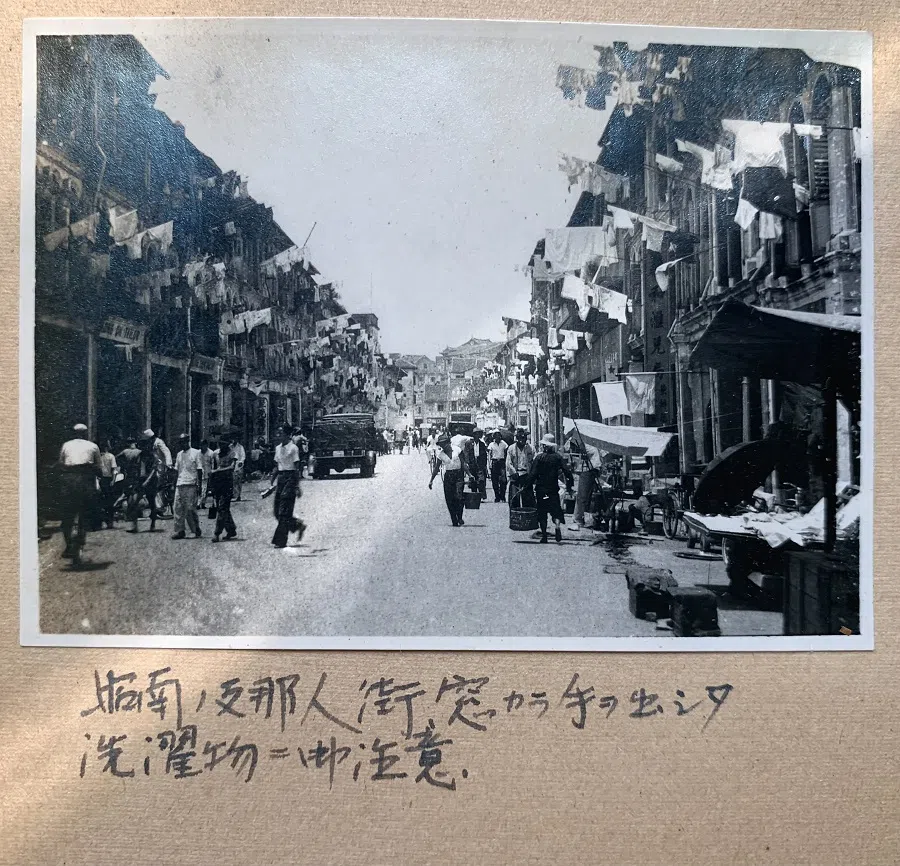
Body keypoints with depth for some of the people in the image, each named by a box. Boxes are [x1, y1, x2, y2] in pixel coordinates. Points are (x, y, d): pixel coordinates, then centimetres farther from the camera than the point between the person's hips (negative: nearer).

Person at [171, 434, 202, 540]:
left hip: (191, 485, -5)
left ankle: (196, 529, 6)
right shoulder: (179, 454, 17)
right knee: (177, 508, -2)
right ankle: (179, 531, 2)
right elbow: (176, 471, 19)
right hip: (180, 485, 5)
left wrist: (199, 486, -8)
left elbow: (199, 471, -3)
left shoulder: (195, 453, 0)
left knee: (190, 508, -6)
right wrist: (174, 485, 13)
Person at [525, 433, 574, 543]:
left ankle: (544, 536, 6)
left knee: (542, 512, 7)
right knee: (555, 509, 7)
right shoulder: (557, 457, 0)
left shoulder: (539, 458, -6)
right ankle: (557, 526, -22)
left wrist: (528, 485, -2)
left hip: (541, 489, -1)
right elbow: (567, 471, -4)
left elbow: (533, 474, -11)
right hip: (553, 489, 1)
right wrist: (569, 485, 5)